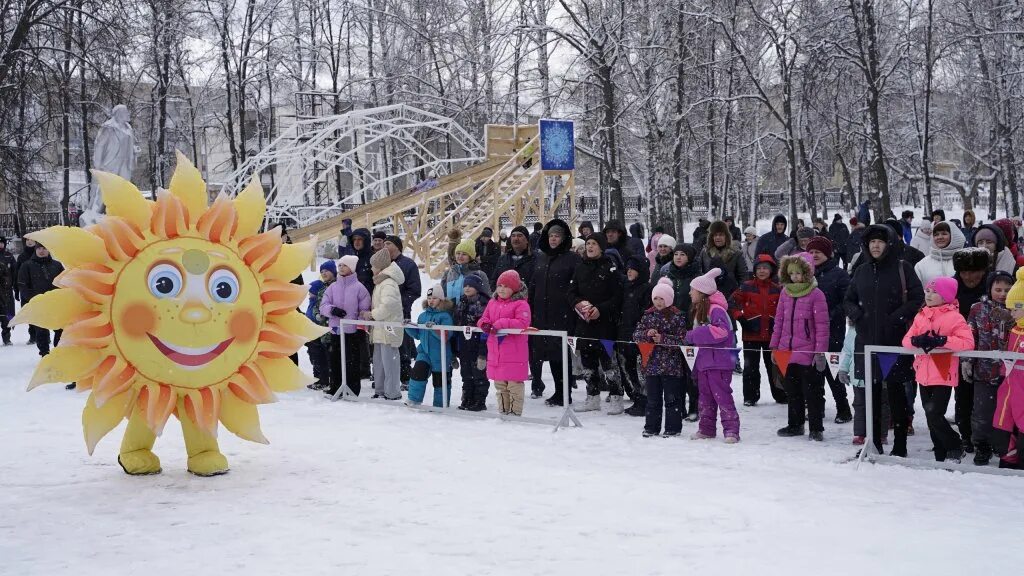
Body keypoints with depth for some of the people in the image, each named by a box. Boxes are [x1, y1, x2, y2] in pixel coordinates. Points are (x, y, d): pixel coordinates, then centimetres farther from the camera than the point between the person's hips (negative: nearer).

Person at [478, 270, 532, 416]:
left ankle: (515, 412, 6)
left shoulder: (521, 304, -9)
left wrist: (501, 324, -25)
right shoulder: (493, 303, 12)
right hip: (495, 353, 7)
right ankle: (503, 411, 27)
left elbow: (522, 323, -20)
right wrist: (484, 323, -9)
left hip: (514, 353, -7)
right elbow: (484, 318, 16)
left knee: (514, 385, -2)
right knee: (500, 385, 16)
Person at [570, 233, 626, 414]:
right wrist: (578, 303, -8)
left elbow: (617, 296, -8)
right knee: (587, 360, 10)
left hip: (604, 322, -6)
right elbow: (571, 292, 13)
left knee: (608, 360, -7)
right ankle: (593, 398, 19)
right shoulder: (580, 268, 11)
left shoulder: (610, 268, -5)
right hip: (583, 321, 6)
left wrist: (601, 309, -17)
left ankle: (616, 399, 0)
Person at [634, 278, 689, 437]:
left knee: (672, 398, 3)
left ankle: (673, 428, 11)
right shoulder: (648, 315, 8)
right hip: (651, 363, 4)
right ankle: (651, 428, 18)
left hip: (671, 365, -4)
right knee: (652, 398, 10)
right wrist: (647, 334, -14)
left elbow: (682, 339, -9)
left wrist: (663, 338, -19)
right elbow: (636, 335, 6)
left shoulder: (678, 316, -4)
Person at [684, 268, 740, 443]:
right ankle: (706, 428, 21)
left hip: (719, 361, -9)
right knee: (705, 396, 13)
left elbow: (721, 331, -27)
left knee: (721, 395, -9)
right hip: (704, 361, 10)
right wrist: (690, 339, 6)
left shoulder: (715, 309, -15)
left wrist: (693, 336, -21)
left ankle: (731, 430, -6)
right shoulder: (697, 310, 16)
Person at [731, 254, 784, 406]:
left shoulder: (778, 289, 4)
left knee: (775, 365, 11)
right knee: (751, 366, 3)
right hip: (751, 333, -2)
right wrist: (740, 317, -9)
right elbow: (734, 301, 0)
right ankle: (750, 397, 10)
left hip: (772, 334, 2)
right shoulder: (746, 287, -2)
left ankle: (780, 395, 22)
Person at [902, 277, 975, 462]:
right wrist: (917, 340, -16)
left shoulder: (954, 317, -7)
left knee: (935, 416, -12)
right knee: (931, 418, 11)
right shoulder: (921, 316, 12)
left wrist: (941, 341, -26)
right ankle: (941, 456, 22)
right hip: (924, 375, 6)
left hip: (943, 376, -6)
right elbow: (906, 340, 6)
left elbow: (968, 342, -18)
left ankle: (955, 449, 9)